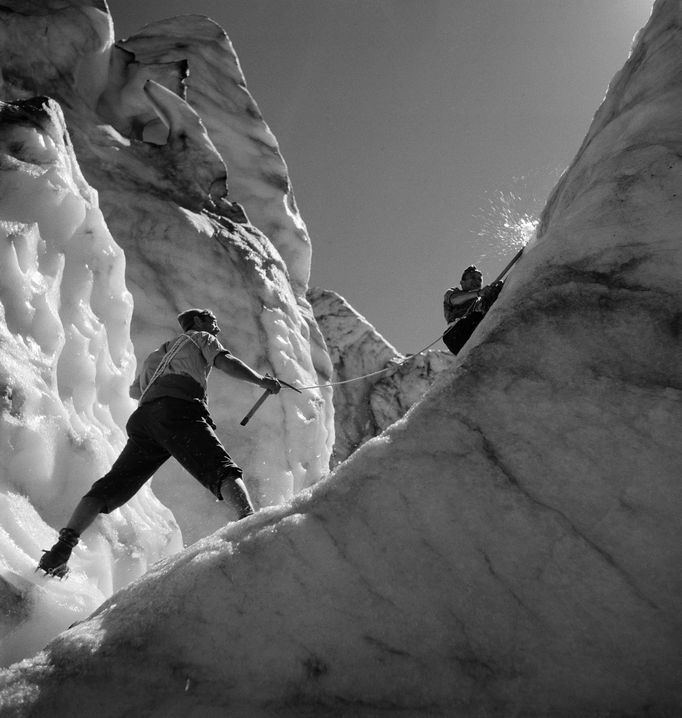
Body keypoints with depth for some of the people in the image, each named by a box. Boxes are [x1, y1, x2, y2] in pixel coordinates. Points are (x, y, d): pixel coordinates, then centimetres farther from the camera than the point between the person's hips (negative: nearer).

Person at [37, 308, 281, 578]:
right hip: (179, 410, -6)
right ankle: (248, 519, -48)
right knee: (221, 469, -22)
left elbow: (135, 390, 54)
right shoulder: (201, 338, 27)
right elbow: (226, 362, 8)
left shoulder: (158, 353, 43)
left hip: (143, 416, 6)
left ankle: (65, 543, -6)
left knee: (112, 485, 7)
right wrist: (262, 380, 15)